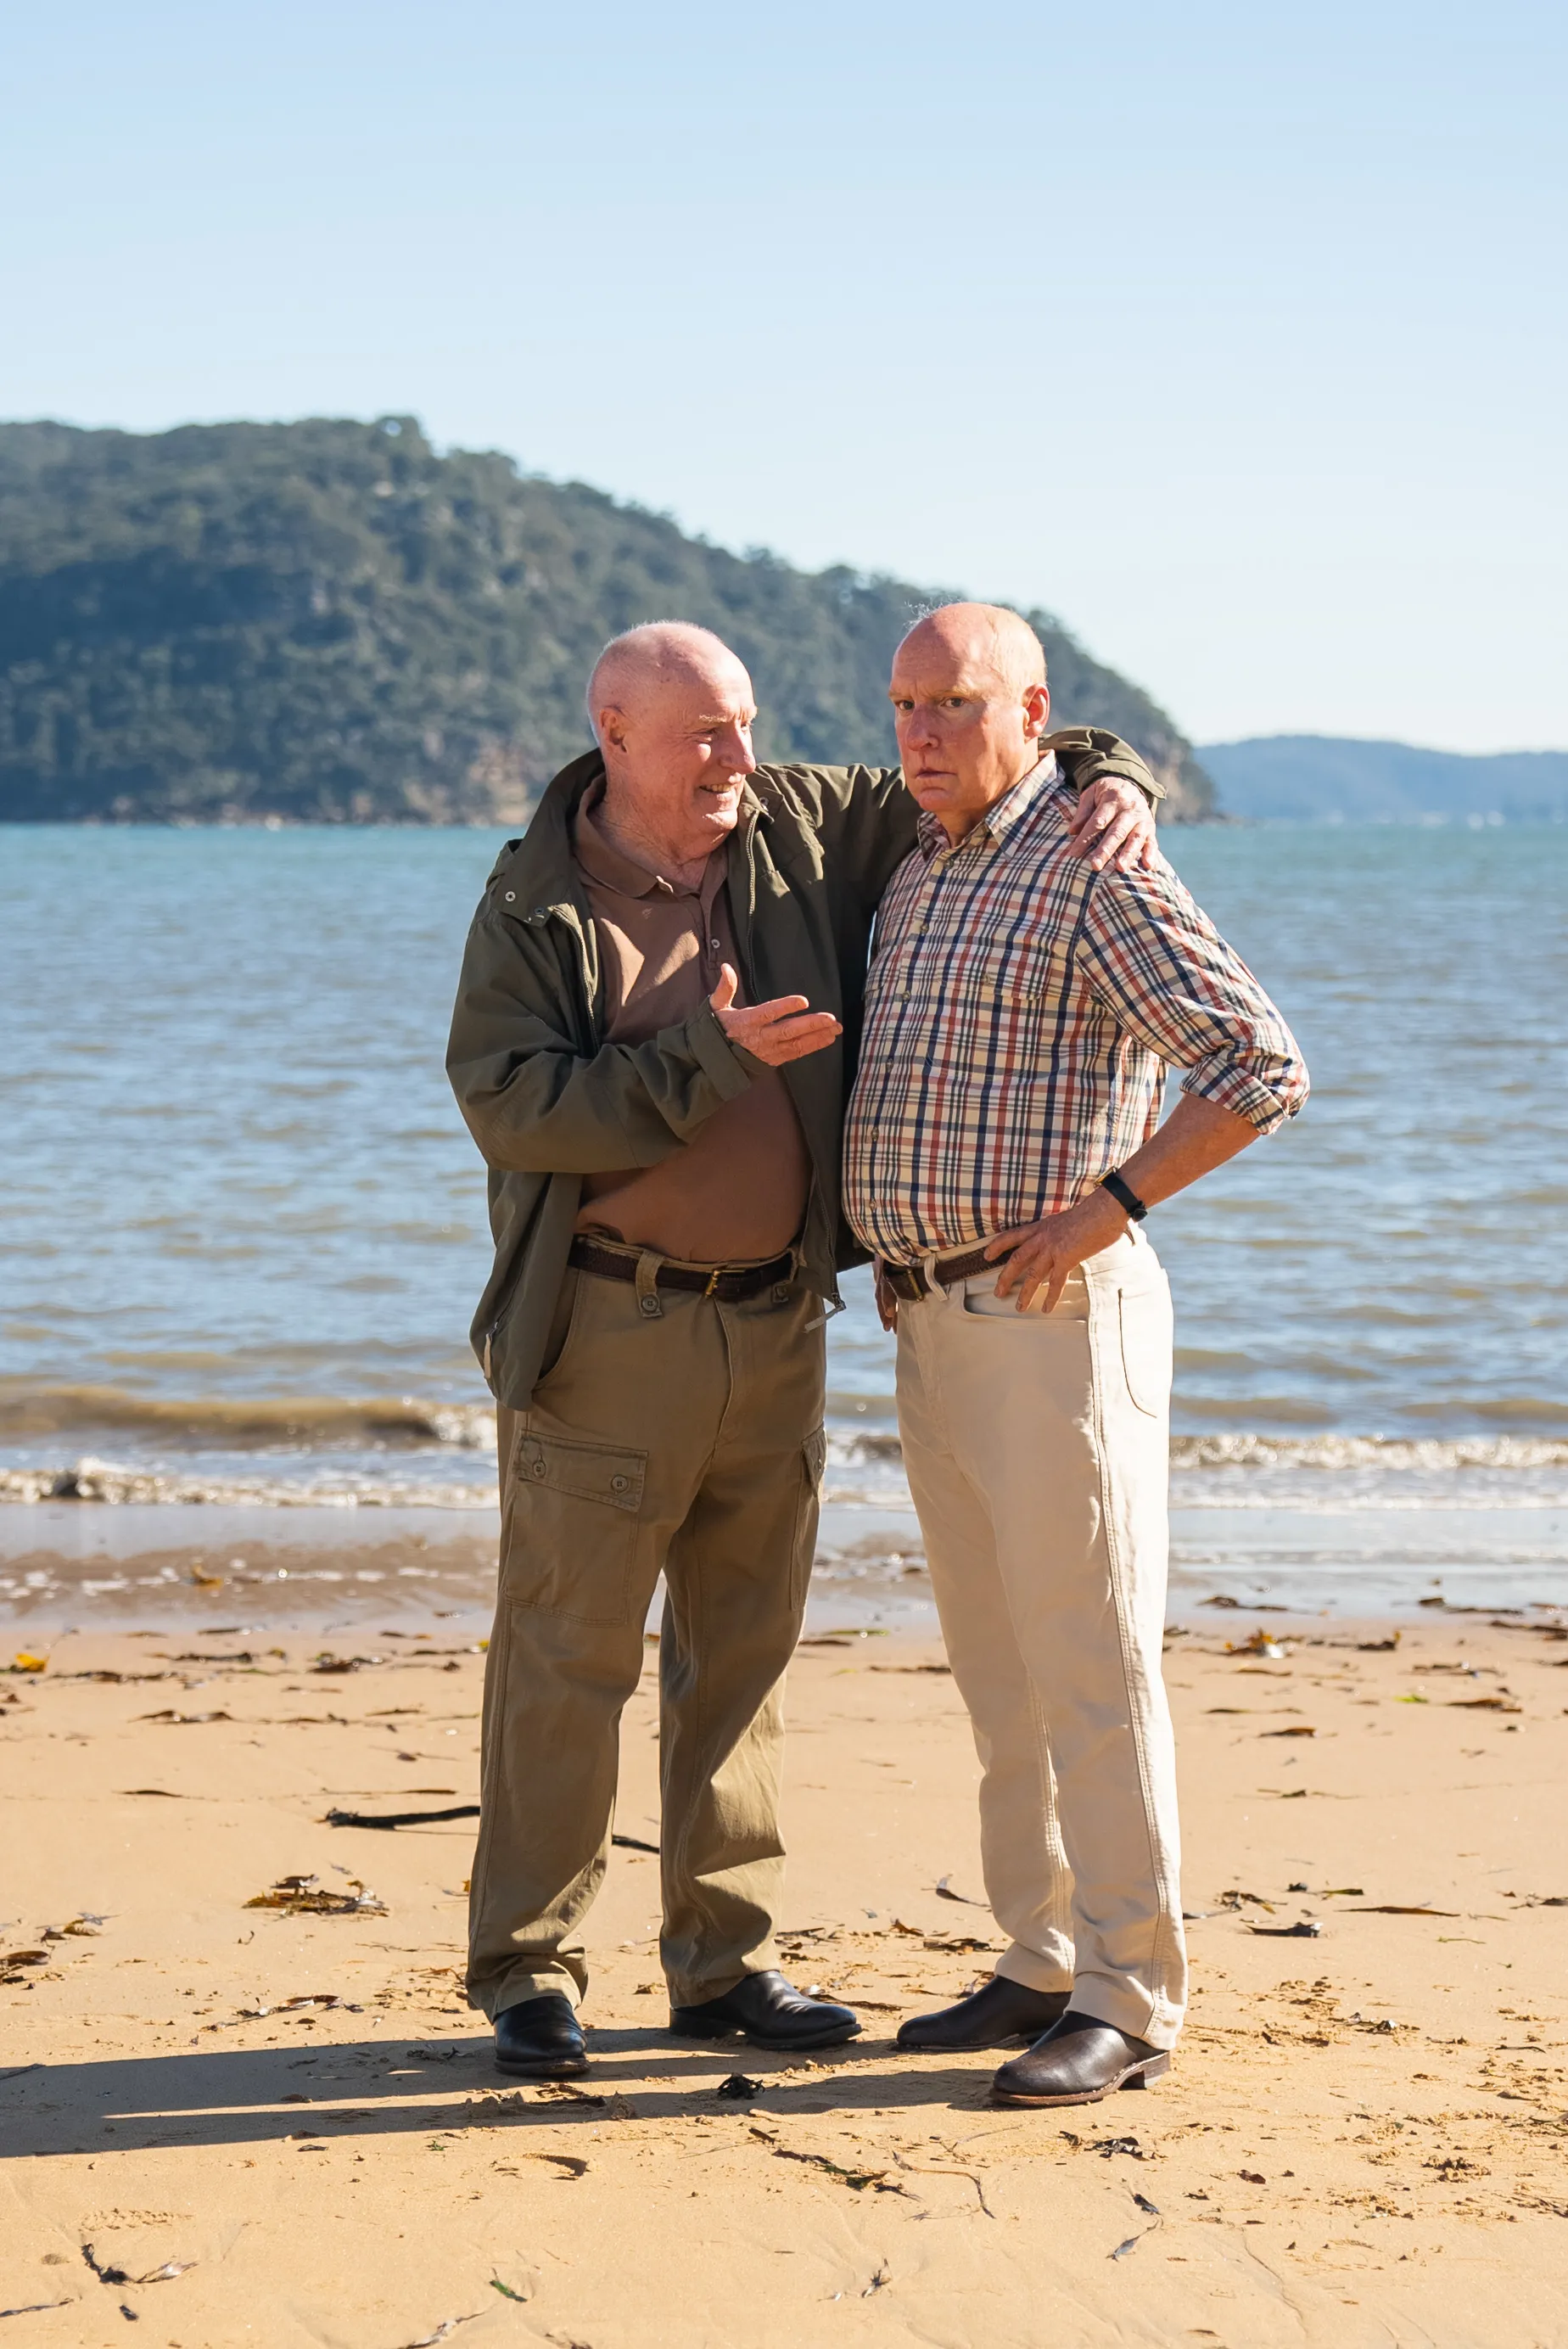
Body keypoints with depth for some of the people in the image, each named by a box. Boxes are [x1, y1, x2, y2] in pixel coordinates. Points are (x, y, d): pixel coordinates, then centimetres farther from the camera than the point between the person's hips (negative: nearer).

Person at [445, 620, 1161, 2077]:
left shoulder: (802, 834, 5)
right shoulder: (534, 905, -7)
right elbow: (507, 1103, -17)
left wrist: (1110, 780, -7)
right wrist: (708, 1060, -22)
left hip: (774, 1326, 5)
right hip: (606, 1332, -5)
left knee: (740, 1652, 11)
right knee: (568, 1656, -2)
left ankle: (725, 1965, 20)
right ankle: (527, 1972, 8)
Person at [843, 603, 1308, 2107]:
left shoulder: (1097, 873, -11)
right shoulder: (916, 870, 16)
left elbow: (1262, 1069, -17)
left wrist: (1111, 1204, -20)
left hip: (1059, 1321, -9)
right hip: (937, 1328, 9)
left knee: (1090, 1667, -6)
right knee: (1001, 1671, 12)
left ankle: (1128, 2005, -1)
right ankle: (1044, 1969, 20)